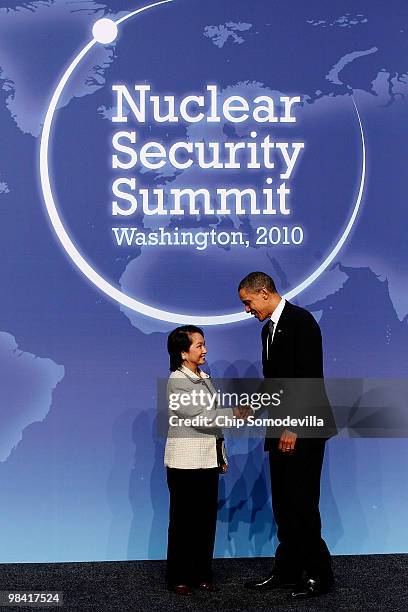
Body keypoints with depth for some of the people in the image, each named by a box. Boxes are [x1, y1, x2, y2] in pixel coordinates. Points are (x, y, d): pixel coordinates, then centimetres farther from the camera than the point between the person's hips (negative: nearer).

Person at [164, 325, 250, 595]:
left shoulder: (205, 377, 12)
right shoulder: (177, 381, -11)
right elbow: (198, 417, -20)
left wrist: (221, 456, 15)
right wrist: (235, 413, -22)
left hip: (208, 460, 7)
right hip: (185, 462, -7)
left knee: (207, 518, 9)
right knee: (183, 519, 1)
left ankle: (202, 573, 19)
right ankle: (179, 577, 11)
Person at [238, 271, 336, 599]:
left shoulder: (301, 320, -13)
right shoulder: (269, 329, 15)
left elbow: (310, 377, -19)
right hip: (282, 428, 9)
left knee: (301, 502, -5)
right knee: (283, 503, 11)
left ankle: (319, 575, 7)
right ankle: (287, 571, 20)